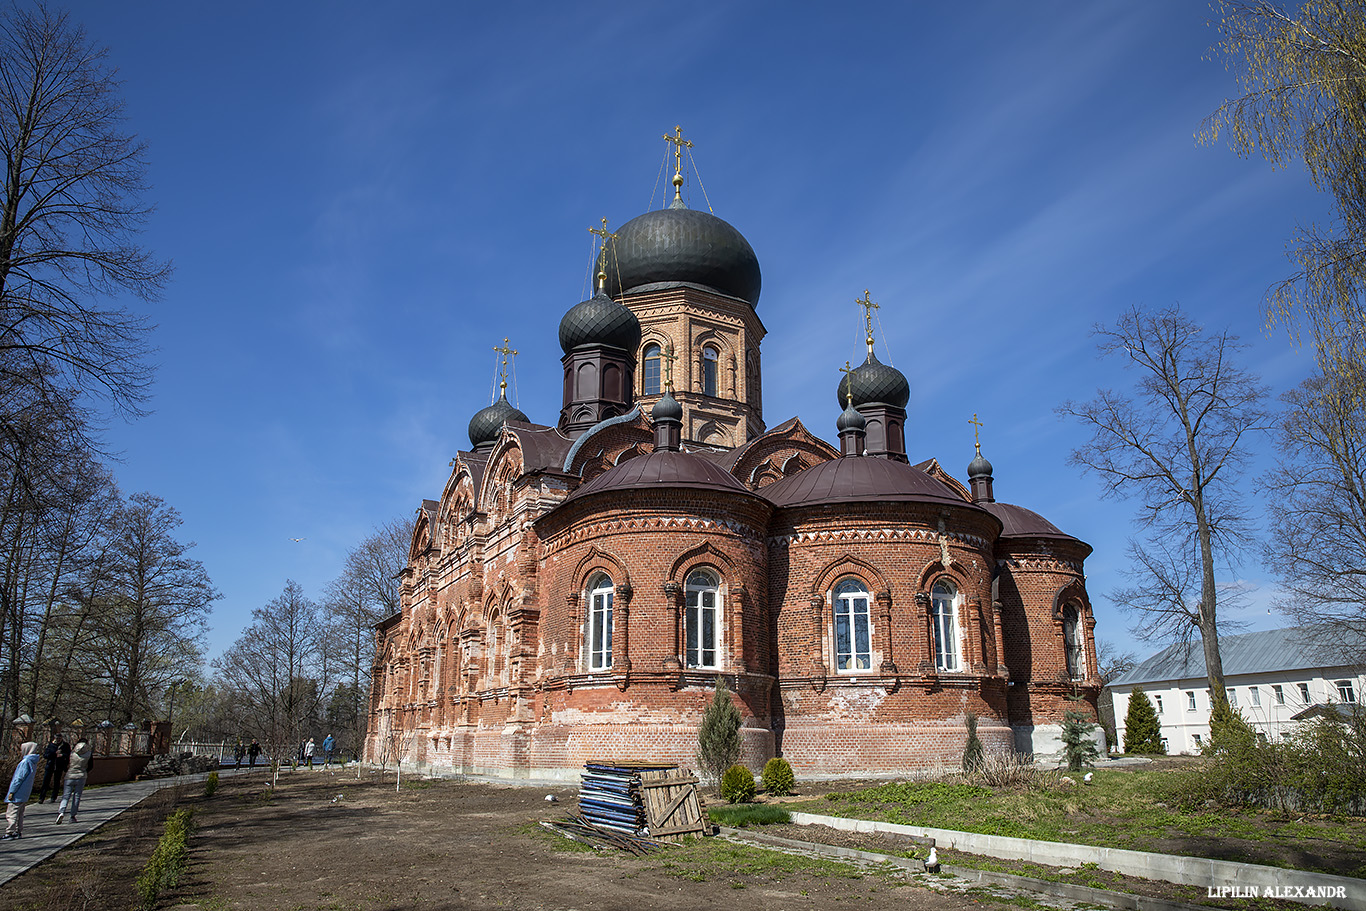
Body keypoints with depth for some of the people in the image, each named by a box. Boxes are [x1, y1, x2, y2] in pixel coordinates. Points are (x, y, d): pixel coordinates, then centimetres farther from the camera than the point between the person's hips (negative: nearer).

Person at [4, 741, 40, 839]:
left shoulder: (25, 762, -18)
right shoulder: (33, 762, 10)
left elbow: (19, 778, -18)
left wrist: (12, 792, -14)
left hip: (17, 794, -9)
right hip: (25, 795, 9)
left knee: (11, 814, -5)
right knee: (20, 814, 14)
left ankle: (9, 833, -5)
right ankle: (18, 832, 17)